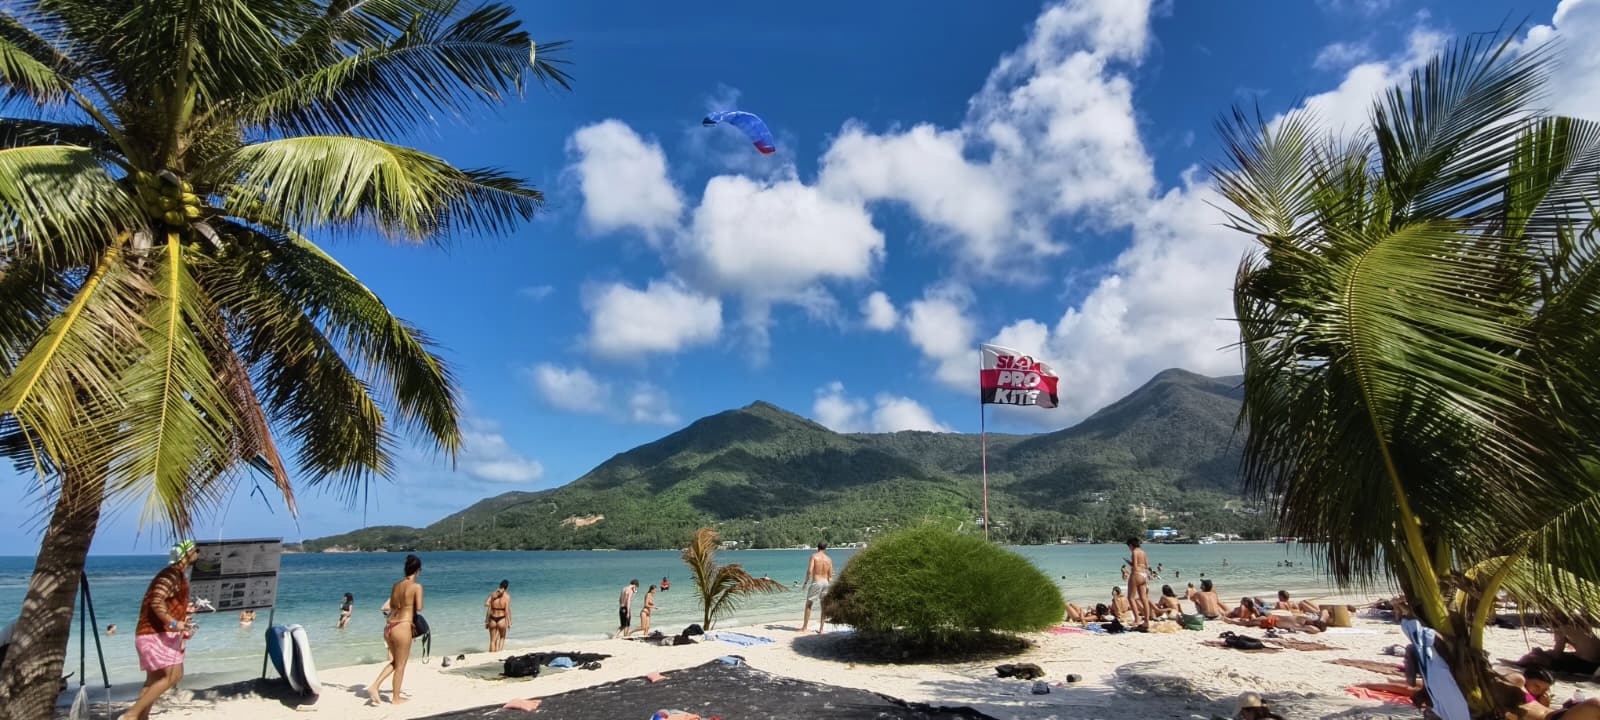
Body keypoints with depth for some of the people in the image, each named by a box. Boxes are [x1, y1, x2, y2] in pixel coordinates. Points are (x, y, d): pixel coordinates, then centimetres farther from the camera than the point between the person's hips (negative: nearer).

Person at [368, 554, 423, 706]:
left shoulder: (396, 585, 10)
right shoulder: (417, 586, -10)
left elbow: (391, 606, 18)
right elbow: (419, 608, -12)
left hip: (388, 626, 7)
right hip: (402, 627, -7)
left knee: (394, 661, 26)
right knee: (400, 665, 10)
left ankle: (375, 686, 14)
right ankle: (396, 698, 20)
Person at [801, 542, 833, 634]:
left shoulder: (814, 556, -6)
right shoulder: (829, 559, 5)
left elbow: (810, 571, -16)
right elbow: (830, 576, 5)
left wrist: (806, 582, -6)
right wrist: (829, 586, 15)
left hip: (816, 582, -4)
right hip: (826, 582, 4)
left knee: (808, 604, 8)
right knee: (823, 606, 10)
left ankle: (804, 627, 11)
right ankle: (821, 629, 11)